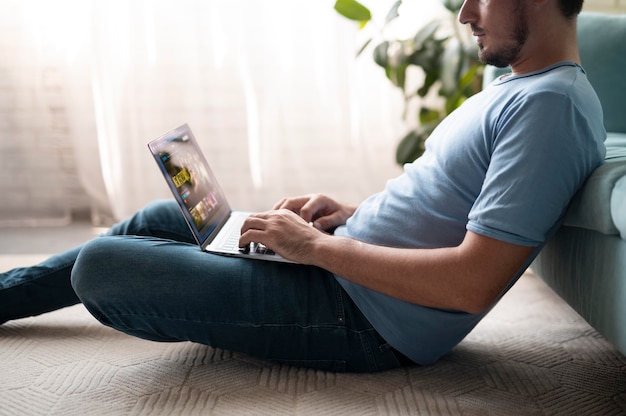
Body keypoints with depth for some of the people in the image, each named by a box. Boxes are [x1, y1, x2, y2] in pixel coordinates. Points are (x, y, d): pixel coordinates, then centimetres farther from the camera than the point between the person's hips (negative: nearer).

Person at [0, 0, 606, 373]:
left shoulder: (551, 104, -20)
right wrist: (352, 212, 5)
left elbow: (473, 282, -28)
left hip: (365, 322, -10)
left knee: (98, 267, -10)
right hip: (342, 259, 10)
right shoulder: (514, 85, 12)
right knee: (155, 220, 18)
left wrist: (317, 245, -20)